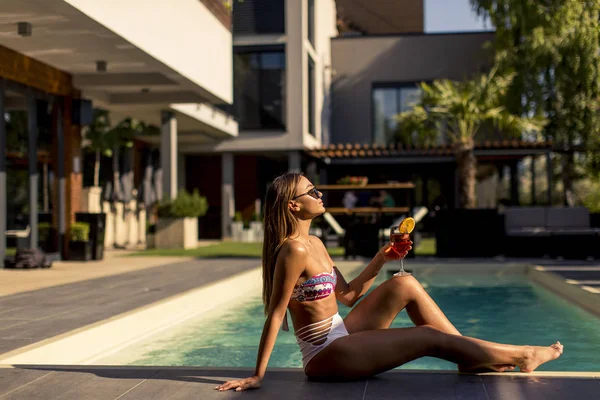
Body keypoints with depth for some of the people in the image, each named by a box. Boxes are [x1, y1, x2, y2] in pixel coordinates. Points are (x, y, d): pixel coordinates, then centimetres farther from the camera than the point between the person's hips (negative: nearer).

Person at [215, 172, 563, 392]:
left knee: (405, 285, 2)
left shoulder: (315, 243, 9)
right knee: (429, 337, -9)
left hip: (340, 335, 9)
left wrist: (380, 260, 5)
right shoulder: (294, 250, -21)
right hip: (326, 356, -9)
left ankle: (472, 357, 6)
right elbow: (276, 314, -21)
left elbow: (346, 295, 12)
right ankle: (517, 357, 8)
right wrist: (258, 376, -20)